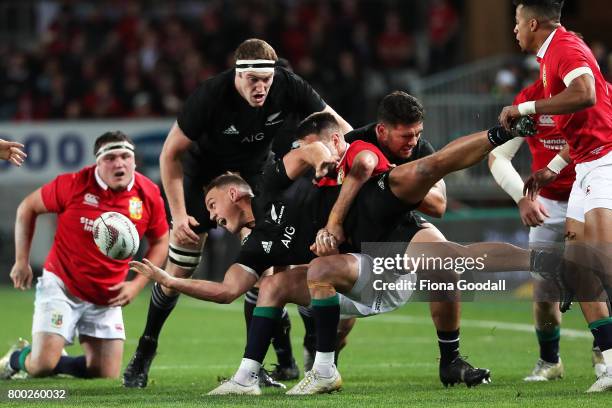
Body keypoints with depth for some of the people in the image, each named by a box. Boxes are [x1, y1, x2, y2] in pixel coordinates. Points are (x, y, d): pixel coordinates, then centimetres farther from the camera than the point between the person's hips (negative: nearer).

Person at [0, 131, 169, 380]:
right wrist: (22, 261, -3)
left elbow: (160, 242, 7)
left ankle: (51, 364, 29)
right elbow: (28, 208, -2)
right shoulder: (74, 184, -16)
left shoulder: (149, 195, -8)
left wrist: (137, 284, -5)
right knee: (42, 365, -15)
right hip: (61, 285, -4)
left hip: (107, 298, 4)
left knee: (107, 376, 1)